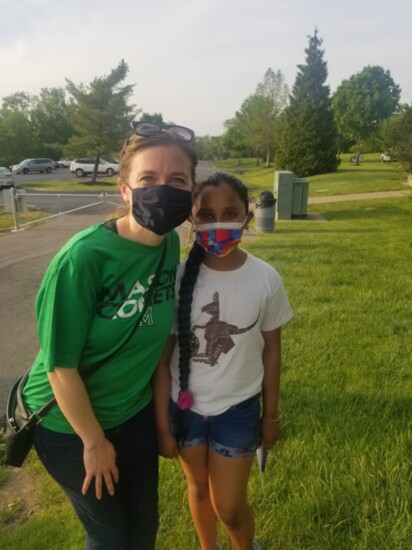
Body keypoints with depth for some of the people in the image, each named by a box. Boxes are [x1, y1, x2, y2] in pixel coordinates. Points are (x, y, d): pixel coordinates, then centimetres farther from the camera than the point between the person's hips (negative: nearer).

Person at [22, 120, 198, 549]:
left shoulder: (170, 244, -11)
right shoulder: (83, 258, -30)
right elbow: (60, 366, -22)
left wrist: (161, 401, 8)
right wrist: (95, 440, -11)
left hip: (136, 413, 5)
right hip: (71, 423, -5)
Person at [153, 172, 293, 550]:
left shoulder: (265, 279, -15)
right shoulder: (178, 278, -17)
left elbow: (271, 351, -3)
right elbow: (161, 358, -9)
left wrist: (271, 415, 5)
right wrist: (162, 425, -4)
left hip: (238, 408, -1)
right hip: (185, 407, 1)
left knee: (229, 508, 12)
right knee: (198, 488, 24)